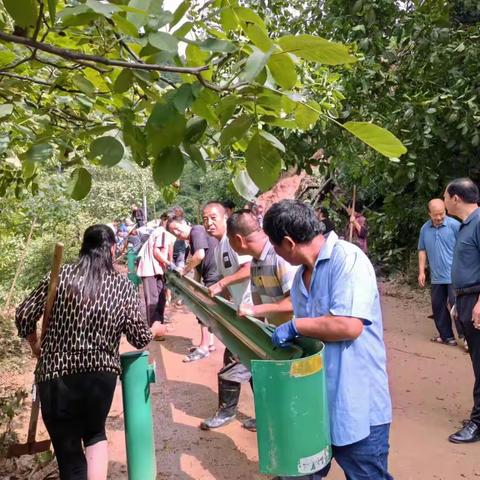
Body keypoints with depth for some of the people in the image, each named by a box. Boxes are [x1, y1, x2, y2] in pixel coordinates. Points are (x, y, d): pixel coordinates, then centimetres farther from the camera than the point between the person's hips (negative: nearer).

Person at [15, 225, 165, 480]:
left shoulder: (61, 275, -4)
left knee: (69, 455, 14)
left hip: (57, 378, -1)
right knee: (95, 433, 30)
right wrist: (155, 330, 21)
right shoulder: (122, 285, -3)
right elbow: (139, 338, -2)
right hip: (102, 376, 1)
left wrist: (35, 344, 17)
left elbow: (24, 316, -2)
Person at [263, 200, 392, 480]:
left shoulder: (347, 259, -19)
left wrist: (295, 326, -19)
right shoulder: (302, 275, 8)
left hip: (358, 407, -8)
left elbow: (348, 326, -30)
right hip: (316, 402, 8)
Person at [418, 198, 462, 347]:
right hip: (436, 276, 6)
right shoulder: (425, 229, 6)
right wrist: (421, 272, 8)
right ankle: (446, 336, 24)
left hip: (454, 275, -5)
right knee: (438, 306, 11)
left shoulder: (454, 225, -9)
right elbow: (422, 251, 12)